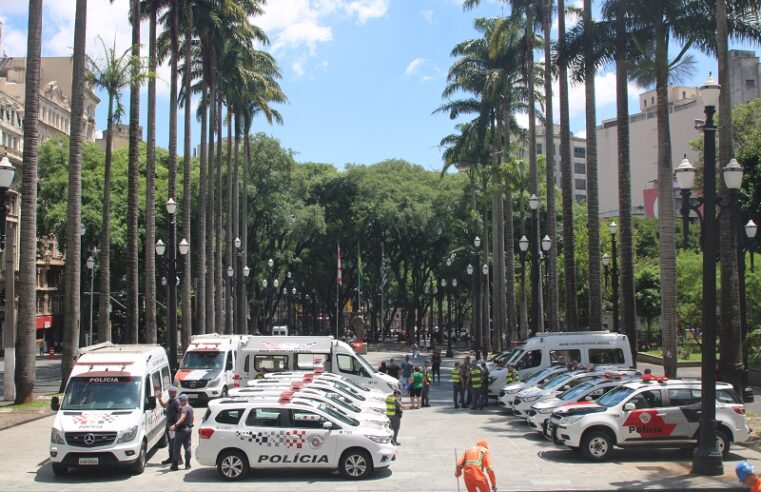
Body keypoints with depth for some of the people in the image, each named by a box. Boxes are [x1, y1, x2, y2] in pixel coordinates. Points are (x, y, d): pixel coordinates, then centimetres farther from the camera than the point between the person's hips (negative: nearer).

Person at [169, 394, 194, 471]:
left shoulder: (184, 408, -17)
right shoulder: (190, 408, 13)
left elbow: (182, 418, -33)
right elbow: (192, 419, 25)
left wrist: (175, 425, -44)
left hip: (182, 429, -9)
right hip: (189, 429, 9)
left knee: (177, 448, -3)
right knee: (187, 447, 11)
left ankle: (175, 465, -4)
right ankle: (187, 465, 12)